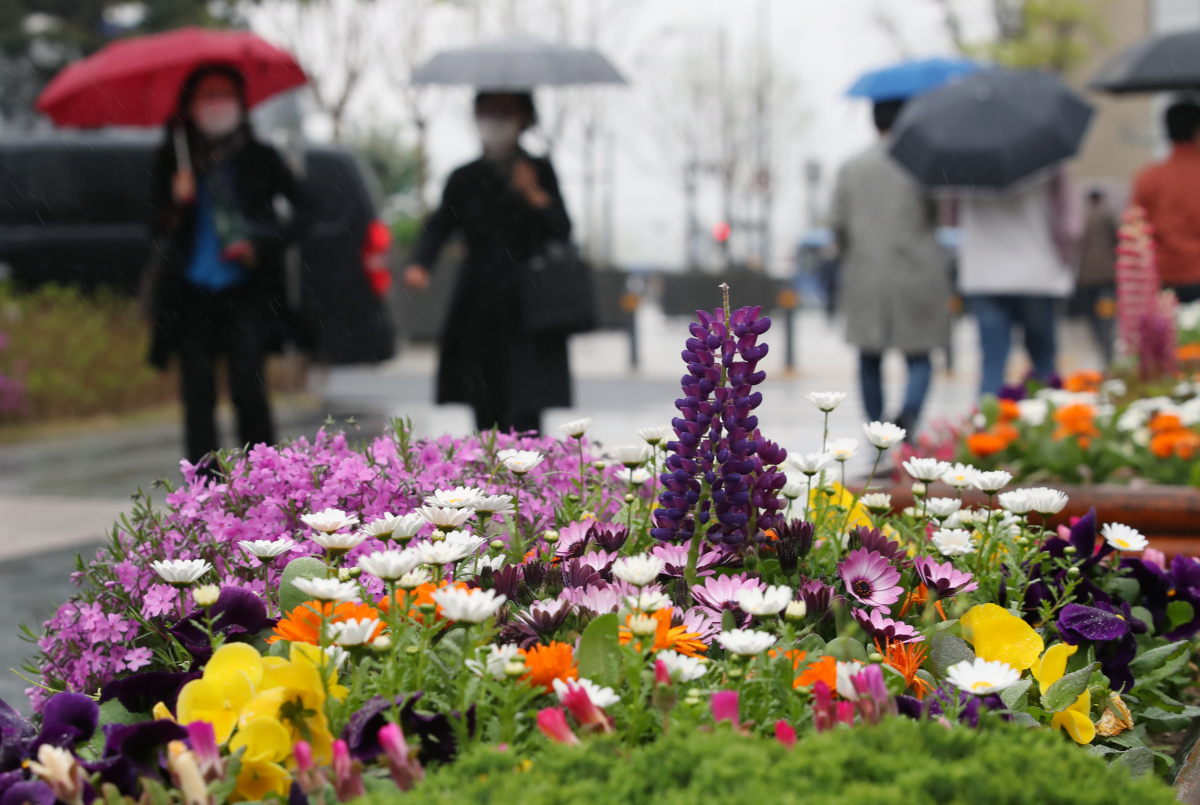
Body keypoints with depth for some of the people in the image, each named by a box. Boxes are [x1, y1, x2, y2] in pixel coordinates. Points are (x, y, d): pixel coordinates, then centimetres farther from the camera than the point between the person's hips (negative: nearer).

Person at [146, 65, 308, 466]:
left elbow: (302, 211, 8)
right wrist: (176, 203, -11)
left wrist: (262, 245, -6)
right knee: (198, 398, -3)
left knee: (248, 388, -14)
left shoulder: (260, 158, 6)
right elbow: (158, 233, 9)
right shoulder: (174, 161, 8)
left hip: (244, 291, -1)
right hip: (191, 293, 1)